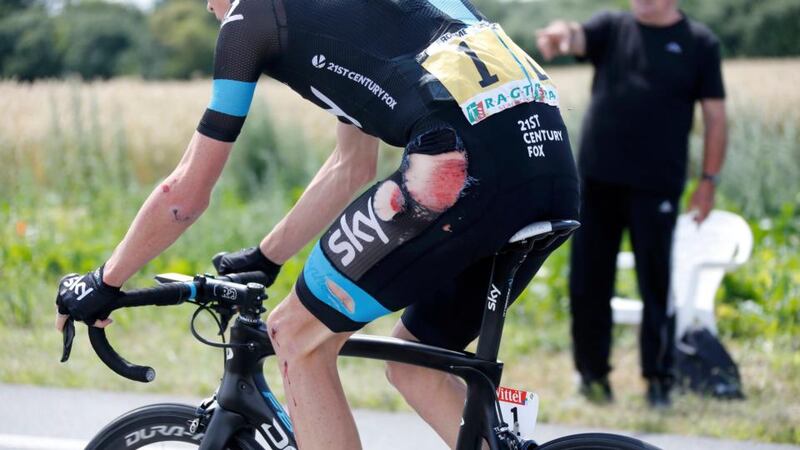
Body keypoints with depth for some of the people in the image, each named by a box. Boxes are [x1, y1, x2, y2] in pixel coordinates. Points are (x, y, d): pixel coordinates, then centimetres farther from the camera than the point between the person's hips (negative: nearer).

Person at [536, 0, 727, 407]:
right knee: (588, 282, 6)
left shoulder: (699, 44, 4)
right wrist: (561, 33, -37)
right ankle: (592, 372, 18)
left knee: (657, 284, -1)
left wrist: (709, 180, -1)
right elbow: (578, 38, -12)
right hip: (598, 179, 2)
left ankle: (659, 378, 8)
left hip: (657, 187, -2)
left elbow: (714, 115, 4)